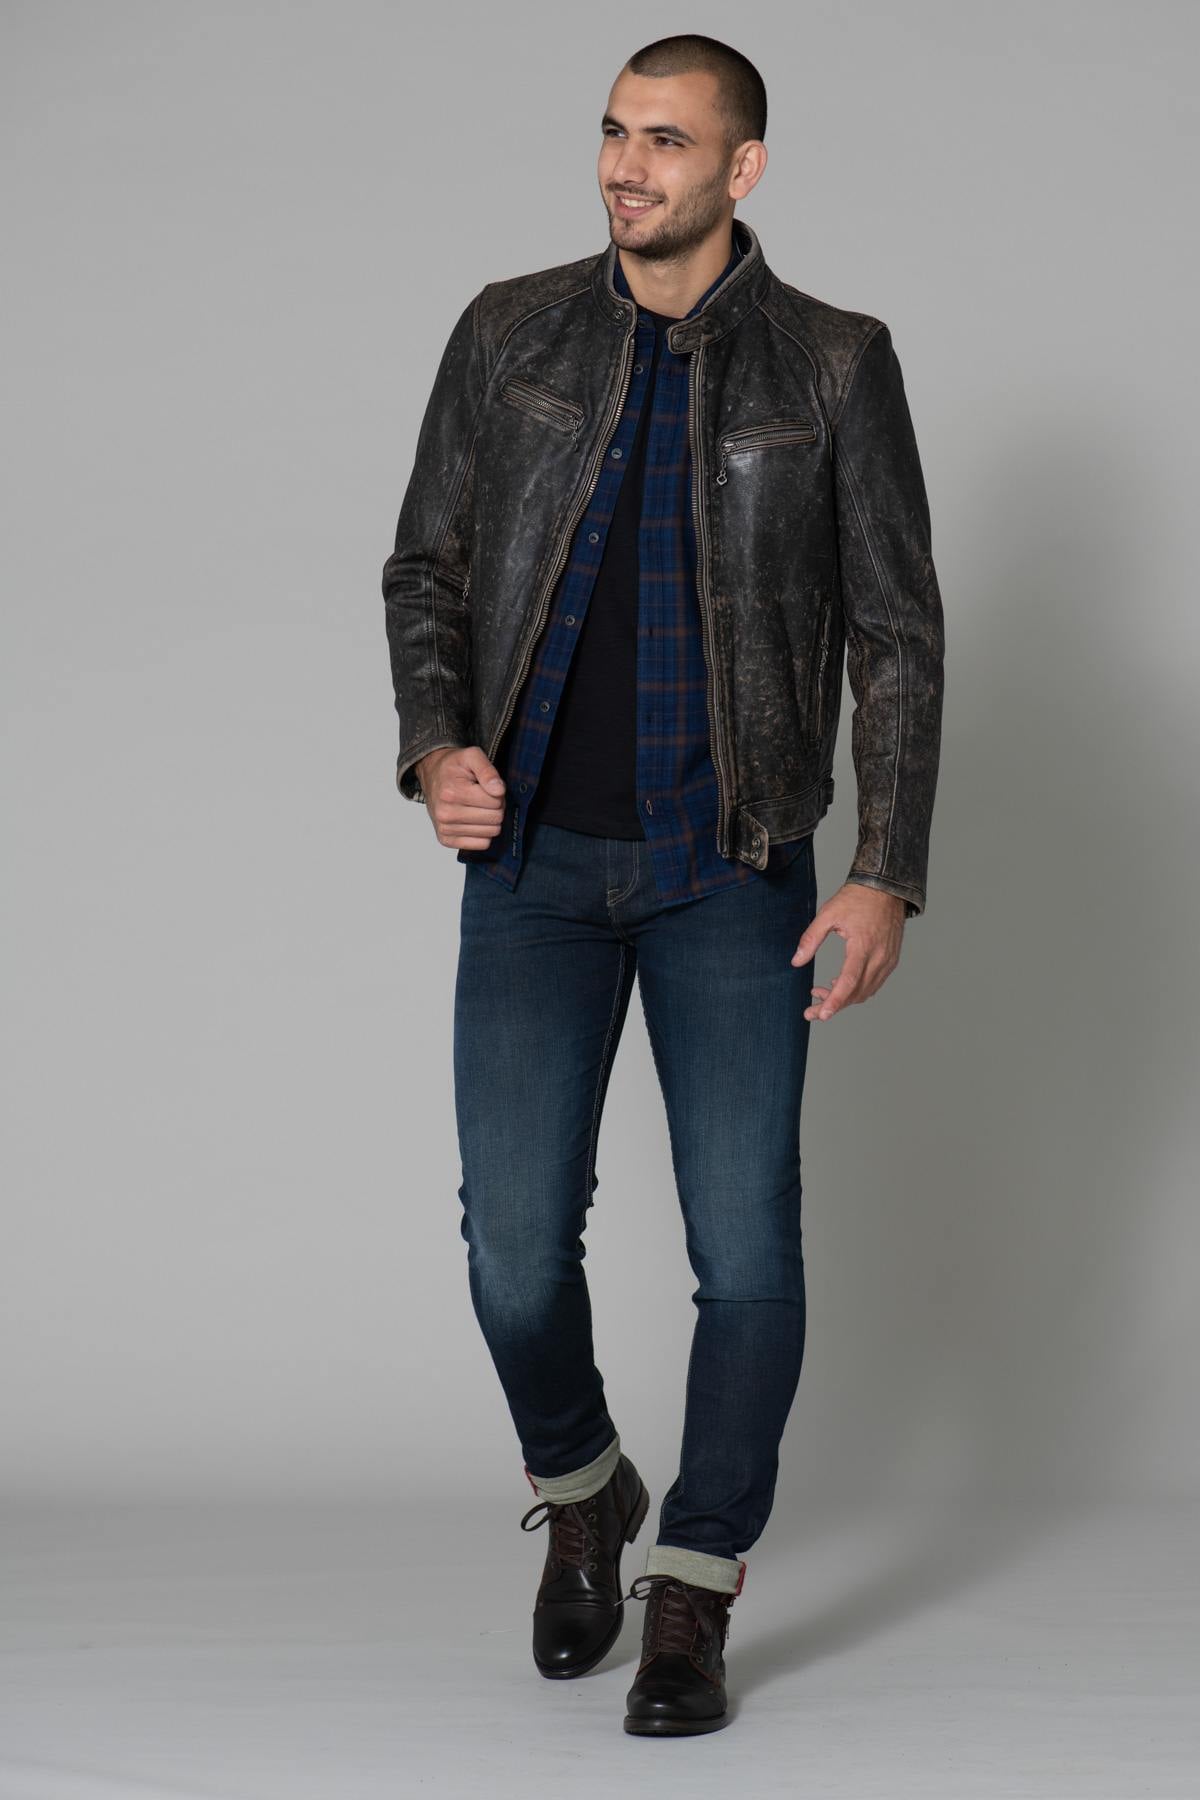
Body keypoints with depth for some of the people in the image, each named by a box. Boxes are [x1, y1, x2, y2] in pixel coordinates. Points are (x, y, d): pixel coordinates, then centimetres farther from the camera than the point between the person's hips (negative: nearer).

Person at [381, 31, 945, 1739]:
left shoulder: (833, 364, -1)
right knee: (517, 1239, -4)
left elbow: (897, 635, -1)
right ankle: (581, 1498, 26)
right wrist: (435, 745, -10)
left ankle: (692, 1595, 14)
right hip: (534, 860, 1)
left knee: (746, 1246, -3)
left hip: (734, 872, -1)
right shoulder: (511, 333, 4)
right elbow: (427, 567, 9)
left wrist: (889, 875, -9)